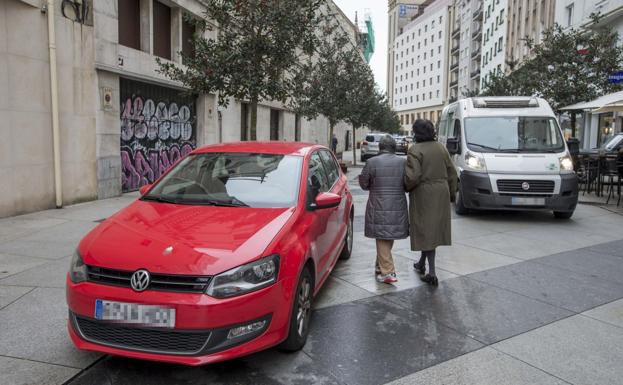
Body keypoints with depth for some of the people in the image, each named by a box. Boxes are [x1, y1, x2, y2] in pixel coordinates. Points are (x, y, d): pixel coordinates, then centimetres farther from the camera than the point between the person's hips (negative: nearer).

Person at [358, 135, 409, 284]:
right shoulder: (403, 162, 0)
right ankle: (381, 266, 32)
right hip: (398, 208, 3)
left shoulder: (372, 162, -7)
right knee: (389, 238, 17)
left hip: (379, 207, -3)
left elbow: (363, 184, 1)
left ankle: (387, 272, 0)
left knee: (382, 240, 3)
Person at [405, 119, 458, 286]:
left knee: (426, 230, 0)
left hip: (423, 194, -6)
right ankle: (422, 263, 35)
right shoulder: (441, 148, 7)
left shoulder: (415, 150, -14)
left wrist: (406, 187, -3)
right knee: (434, 228, 17)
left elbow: (413, 176, -23)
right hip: (441, 193, 7)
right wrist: (452, 193, 20)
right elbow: (452, 172, 11)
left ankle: (432, 273, -2)